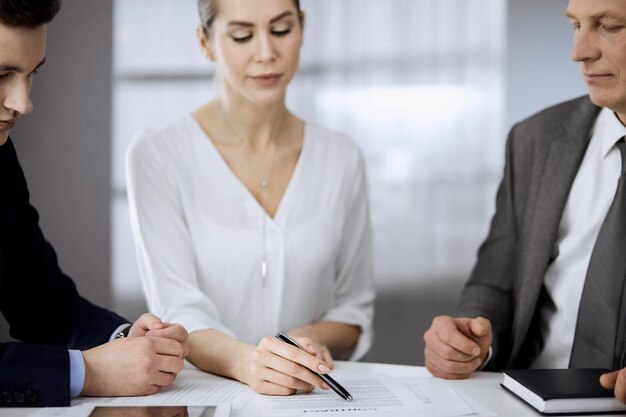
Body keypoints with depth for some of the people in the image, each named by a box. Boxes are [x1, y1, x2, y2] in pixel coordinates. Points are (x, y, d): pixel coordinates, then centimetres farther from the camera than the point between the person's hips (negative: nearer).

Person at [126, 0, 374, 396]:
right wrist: (245, 361, -32)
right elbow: (177, 311, -13)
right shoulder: (158, 154, -5)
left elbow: (354, 308, 11)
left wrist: (312, 339, -10)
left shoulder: (341, 159, 5)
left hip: (307, 396, 3)